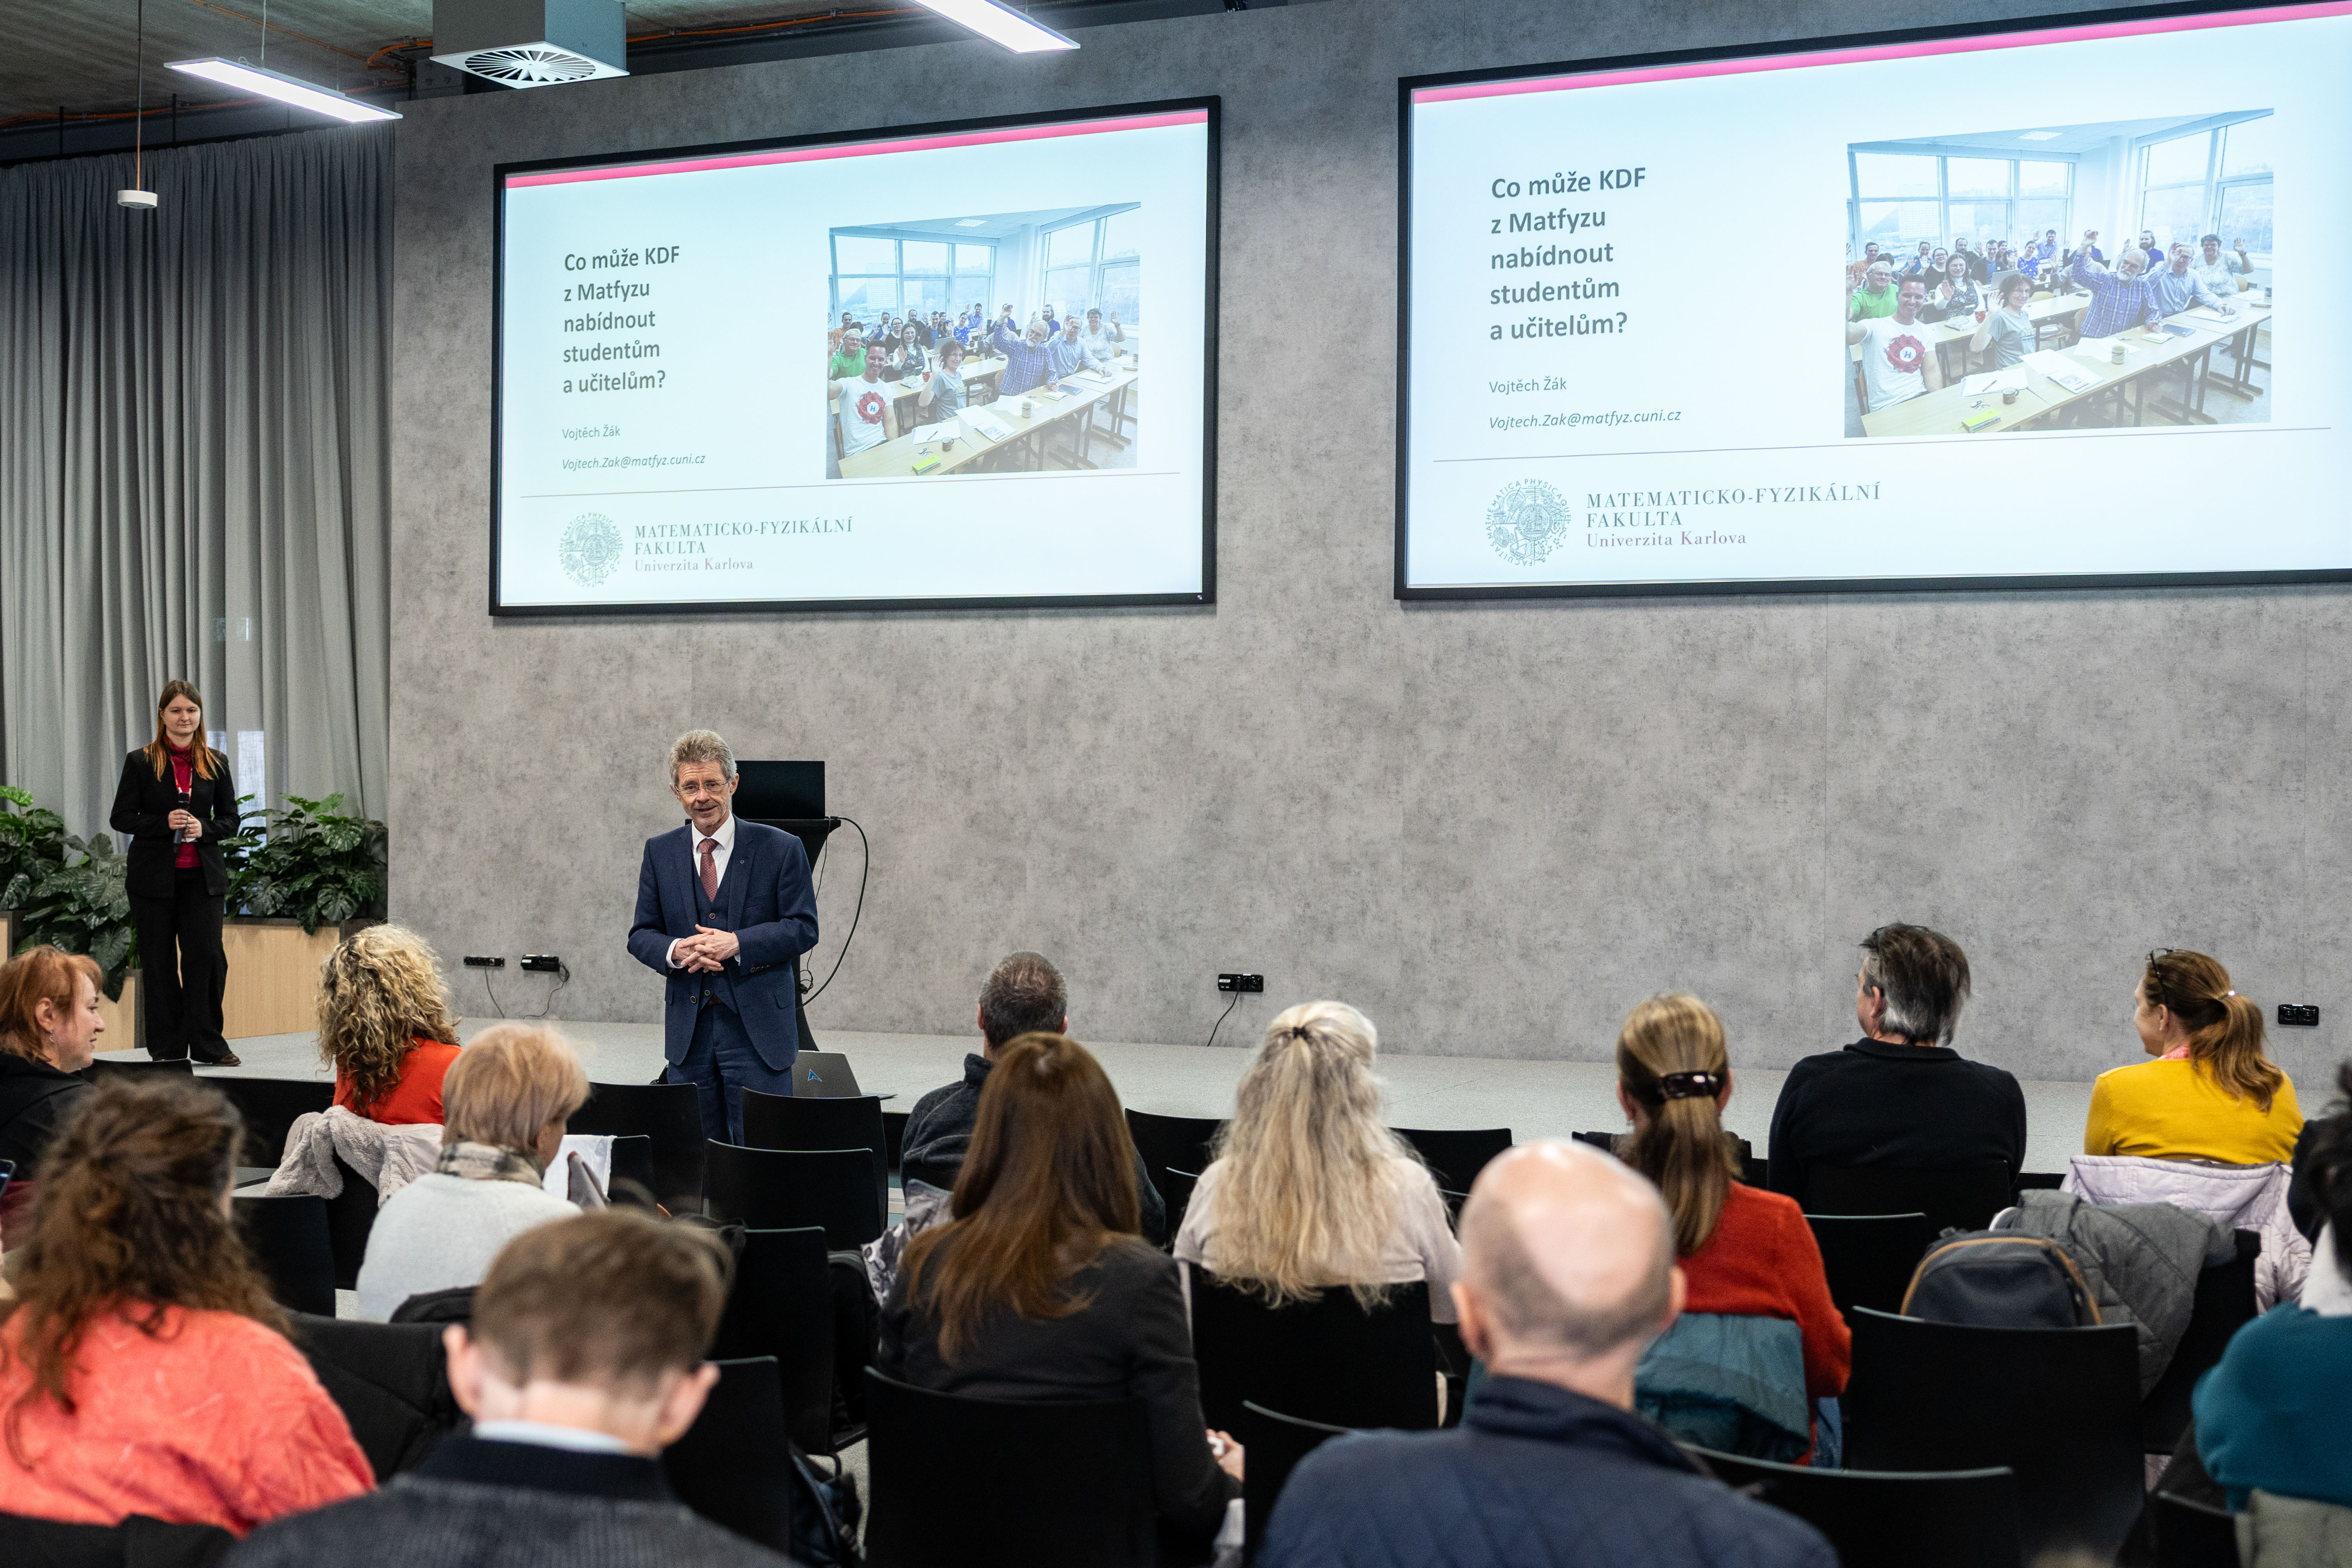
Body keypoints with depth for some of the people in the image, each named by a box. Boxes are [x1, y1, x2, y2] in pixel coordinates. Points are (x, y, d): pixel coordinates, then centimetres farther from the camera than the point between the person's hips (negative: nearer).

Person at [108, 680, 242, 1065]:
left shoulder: (216, 763, 7)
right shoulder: (141, 762, 1)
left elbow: (230, 819, 10)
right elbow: (120, 818, 0)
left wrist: (204, 829, -11)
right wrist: (164, 823, -16)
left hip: (203, 875, 1)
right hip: (154, 875, -1)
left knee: (207, 954, -5)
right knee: (159, 960, 3)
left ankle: (208, 1044, 5)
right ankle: (167, 1047, 12)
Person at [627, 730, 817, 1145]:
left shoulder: (780, 849, -1)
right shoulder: (660, 852, 9)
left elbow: (803, 928, -4)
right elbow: (641, 934, 10)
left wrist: (738, 944, -18)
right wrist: (674, 951, -13)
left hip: (757, 1030, -3)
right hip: (688, 1029, 3)